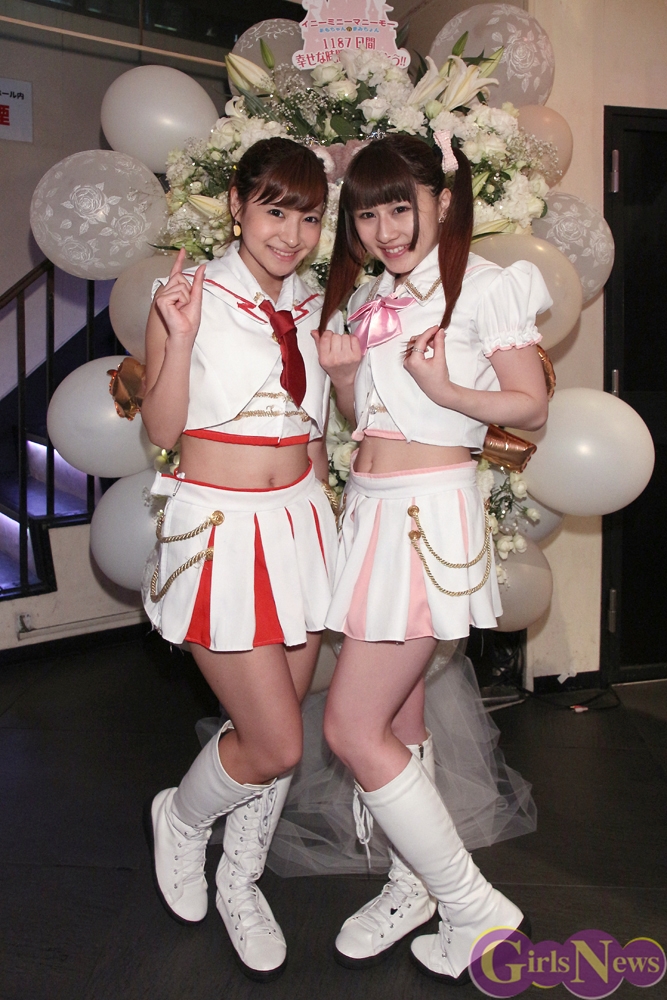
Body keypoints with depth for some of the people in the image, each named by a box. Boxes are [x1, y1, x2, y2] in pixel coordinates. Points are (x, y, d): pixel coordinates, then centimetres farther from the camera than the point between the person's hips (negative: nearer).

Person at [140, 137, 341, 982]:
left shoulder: (308, 307, 10)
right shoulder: (191, 295, -6)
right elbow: (163, 428, -8)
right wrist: (180, 338, -20)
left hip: (299, 525, 6)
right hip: (219, 530, -6)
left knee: (277, 731, 13)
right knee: (273, 745, -4)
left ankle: (240, 881, 37)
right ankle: (179, 819, 30)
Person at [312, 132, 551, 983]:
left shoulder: (481, 286, -7)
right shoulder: (372, 297, 15)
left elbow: (532, 406, -7)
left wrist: (446, 389, -22)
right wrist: (341, 372, 0)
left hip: (429, 515, -8)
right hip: (372, 508, 8)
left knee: (353, 729, -7)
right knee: (398, 721, 15)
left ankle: (475, 908, 9)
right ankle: (412, 889, 33)